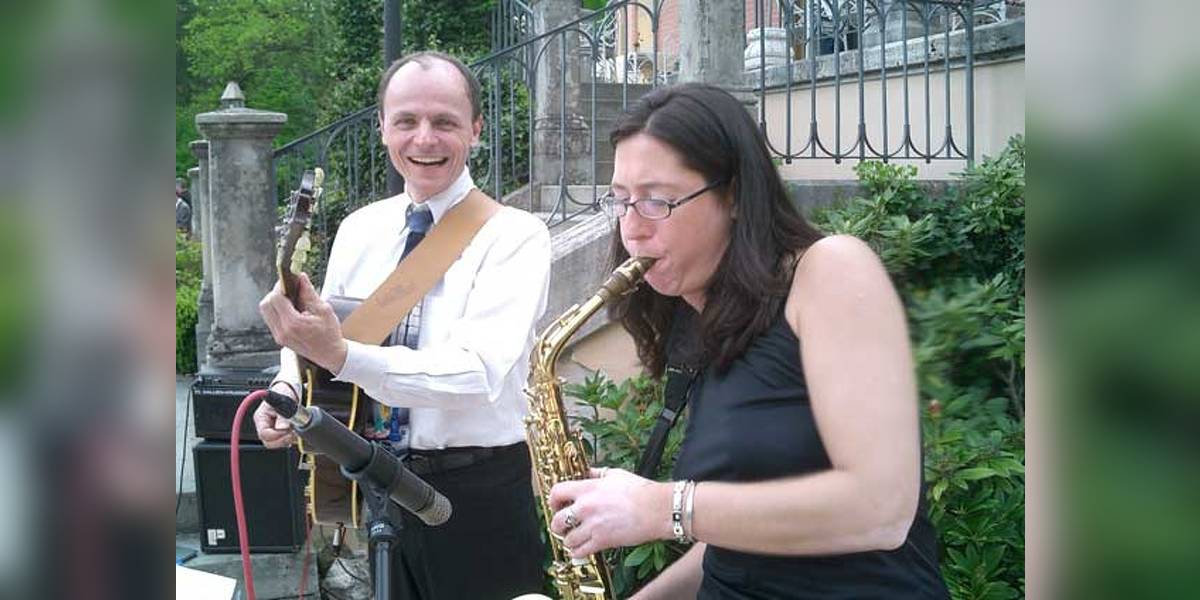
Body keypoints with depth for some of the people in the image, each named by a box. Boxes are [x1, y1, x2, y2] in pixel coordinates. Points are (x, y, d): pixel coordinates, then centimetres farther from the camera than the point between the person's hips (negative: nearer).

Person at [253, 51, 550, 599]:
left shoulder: (516, 236, -13)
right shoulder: (358, 229, 5)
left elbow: (480, 373, -25)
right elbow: (319, 335, 14)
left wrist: (340, 354, -36)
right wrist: (287, 387, -10)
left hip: (478, 497, -4)